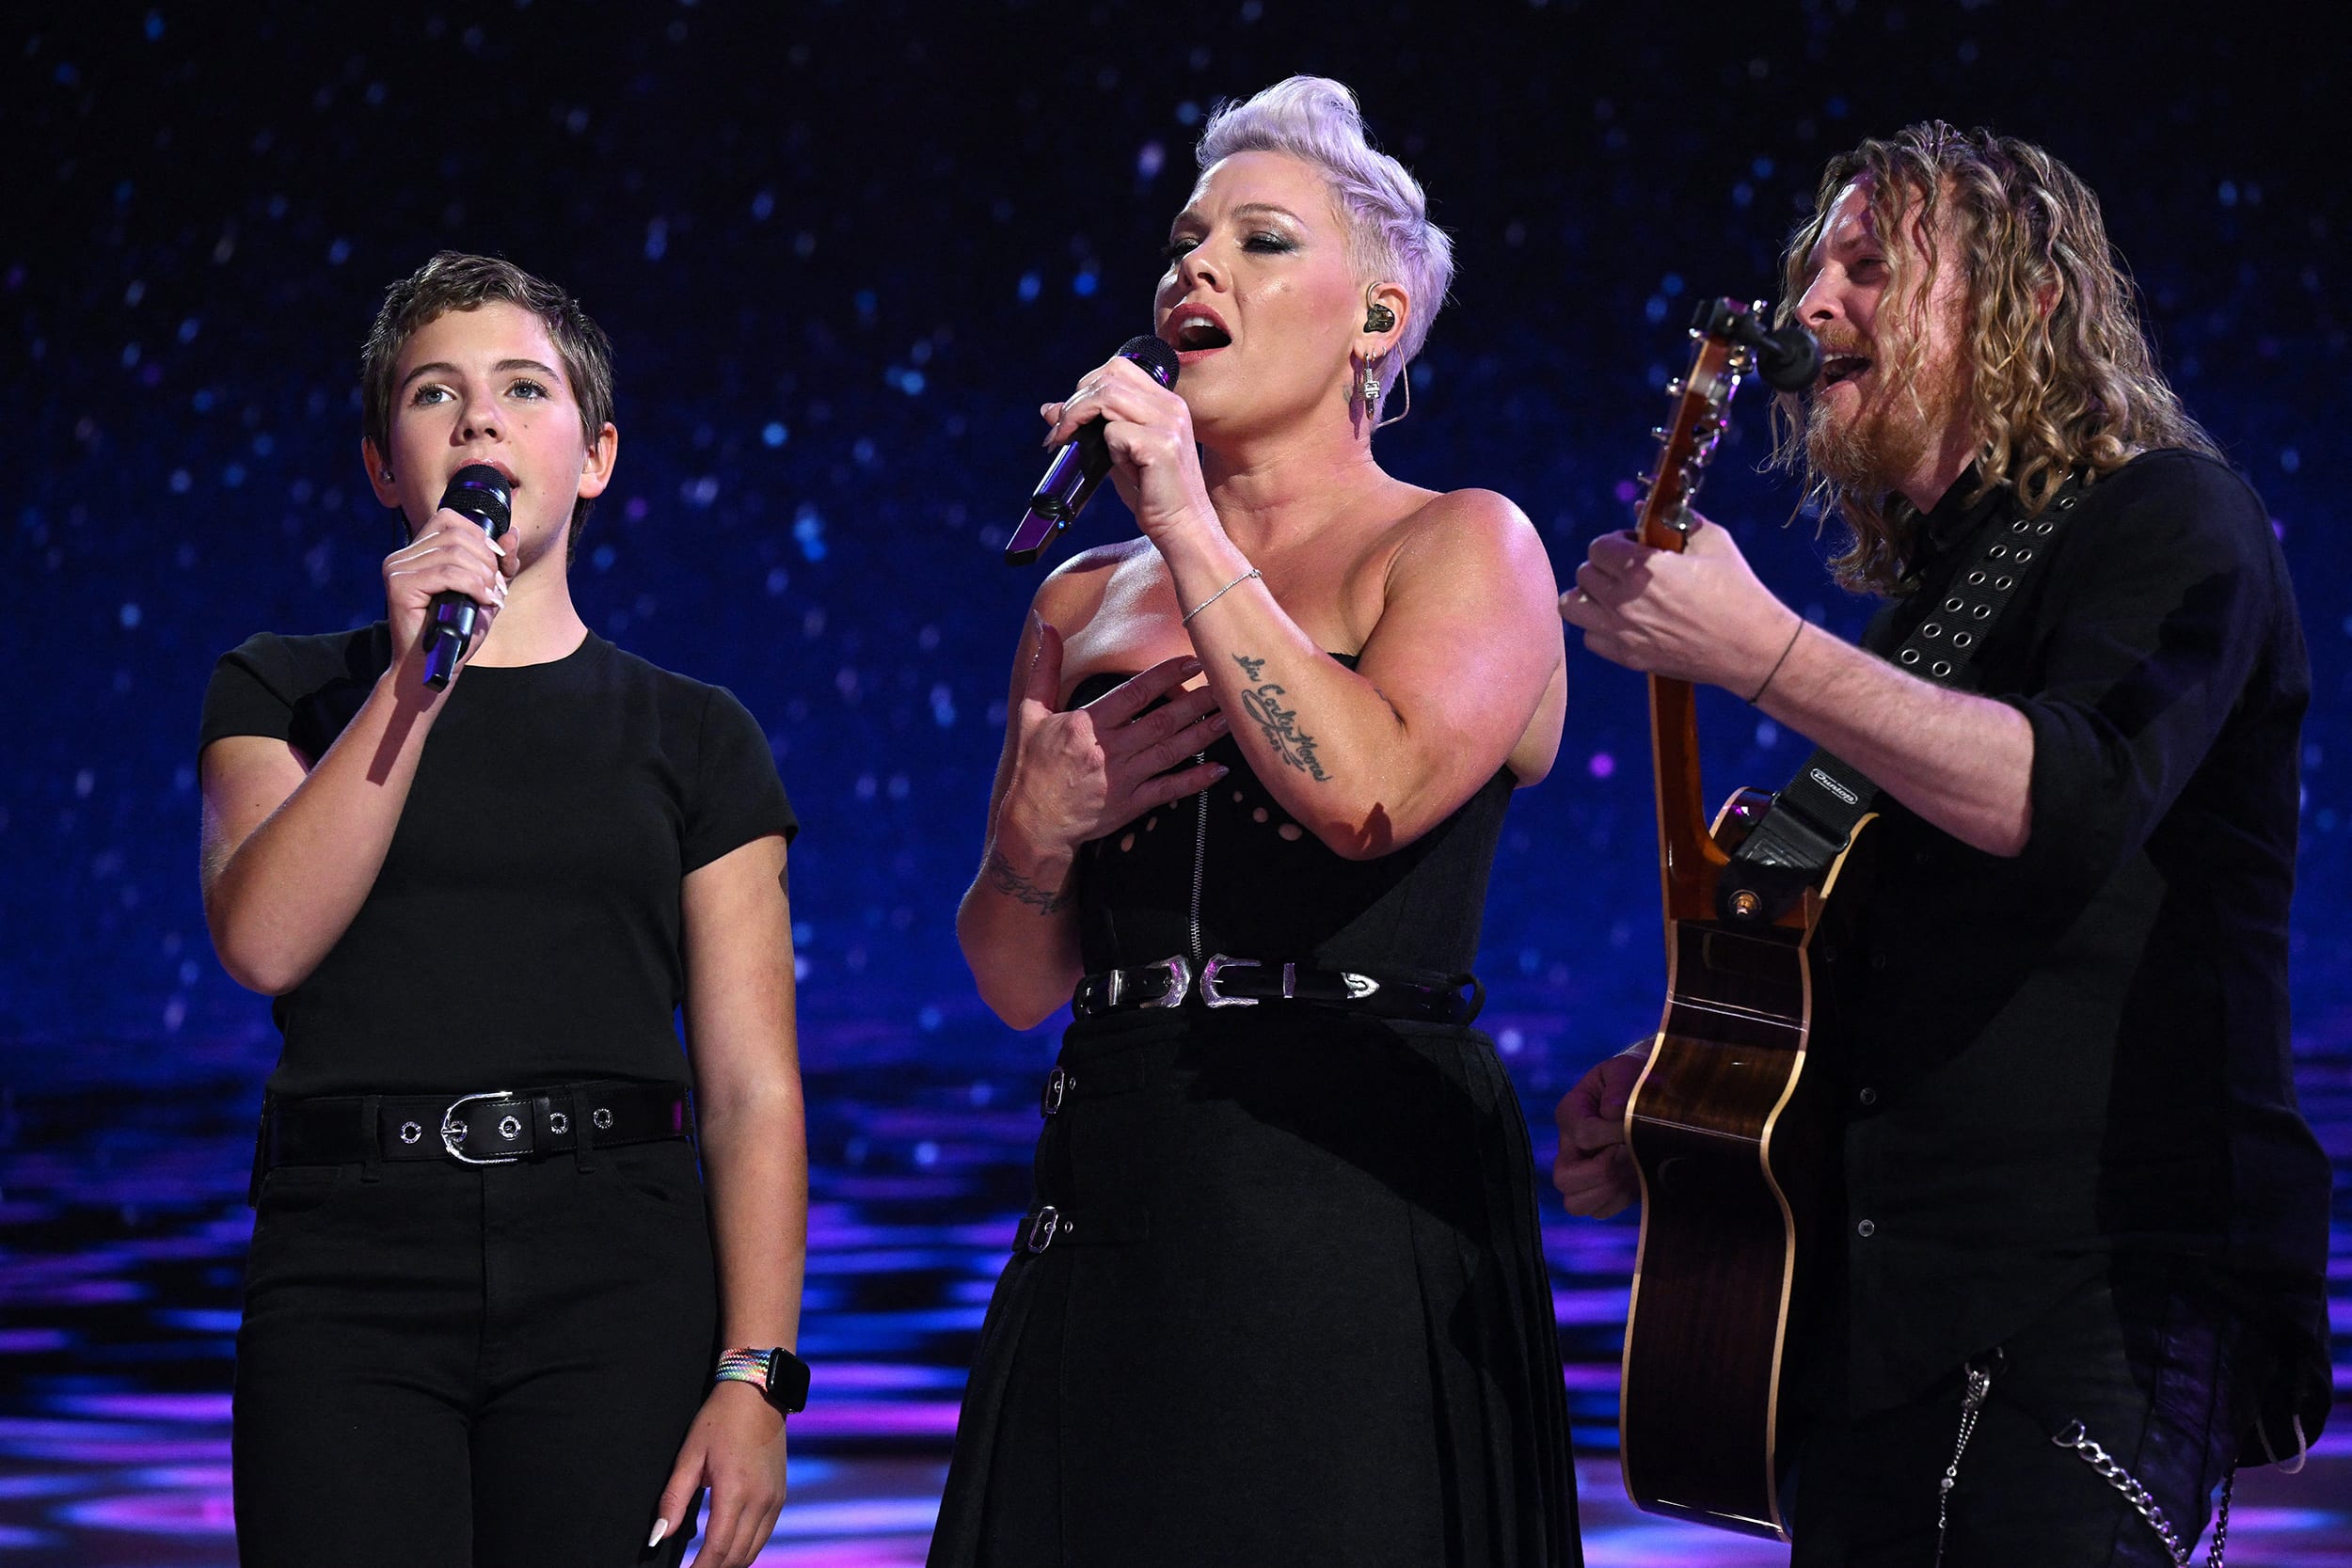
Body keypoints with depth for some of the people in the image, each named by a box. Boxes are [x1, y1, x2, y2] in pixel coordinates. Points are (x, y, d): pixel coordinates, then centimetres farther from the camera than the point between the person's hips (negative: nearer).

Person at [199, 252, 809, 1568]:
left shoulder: (693, 738, 11)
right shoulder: (285, 694, 13)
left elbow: (754, 1092, 4)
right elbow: (266, 939, -7)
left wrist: (755, 1374, -7)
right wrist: (412, 677, -11)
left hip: (616, 1273, 1)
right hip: (350, 1273, 0)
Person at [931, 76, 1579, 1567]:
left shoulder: (1466, 548, 2)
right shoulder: (1086, 603, 16)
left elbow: (1371, 795, -20)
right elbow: (1019, 986, 17)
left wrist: (1191, 527, -13)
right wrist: (1039, 829, -4)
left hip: (1361, 1206, -5)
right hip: (1111, 1217, 5)